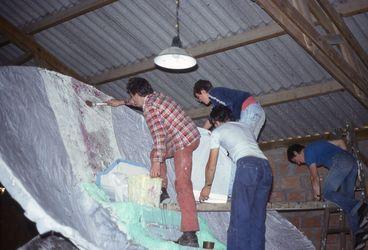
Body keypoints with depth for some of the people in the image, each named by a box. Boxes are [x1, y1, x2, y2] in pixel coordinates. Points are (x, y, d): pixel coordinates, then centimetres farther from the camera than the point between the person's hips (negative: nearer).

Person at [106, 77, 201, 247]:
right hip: (191, 135, 10)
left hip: (183, 142, -10)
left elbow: (158, 134, -23)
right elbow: (140, 102, 40)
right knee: (155, 153, 29)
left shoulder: (149, 107, -12)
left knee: (182, 183, -17)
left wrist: (157, 162, -22)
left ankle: (190, 236, -24)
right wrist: (121, 102, 50)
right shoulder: (156, 96, 16)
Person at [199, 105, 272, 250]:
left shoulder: (217, 132, 18)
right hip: (266, 166, 6)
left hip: (247, 165, -6)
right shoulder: (245, 126, 34)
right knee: (257, 218, 6)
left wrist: (207, 186, 32)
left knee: (239, 216, -8)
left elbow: (211, 165, 20)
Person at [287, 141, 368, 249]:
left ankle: (358, 206, -23)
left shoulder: (308, 152, 5)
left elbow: (315, 178, 7)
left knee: (328, 193, -6)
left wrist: (316, 193, 20)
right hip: (352, 162, 9)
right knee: (347, 197, 6)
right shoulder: (315, 145, 30)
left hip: (340, 163, -9)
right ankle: (359, 233, -2)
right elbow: (340, 142, 31)